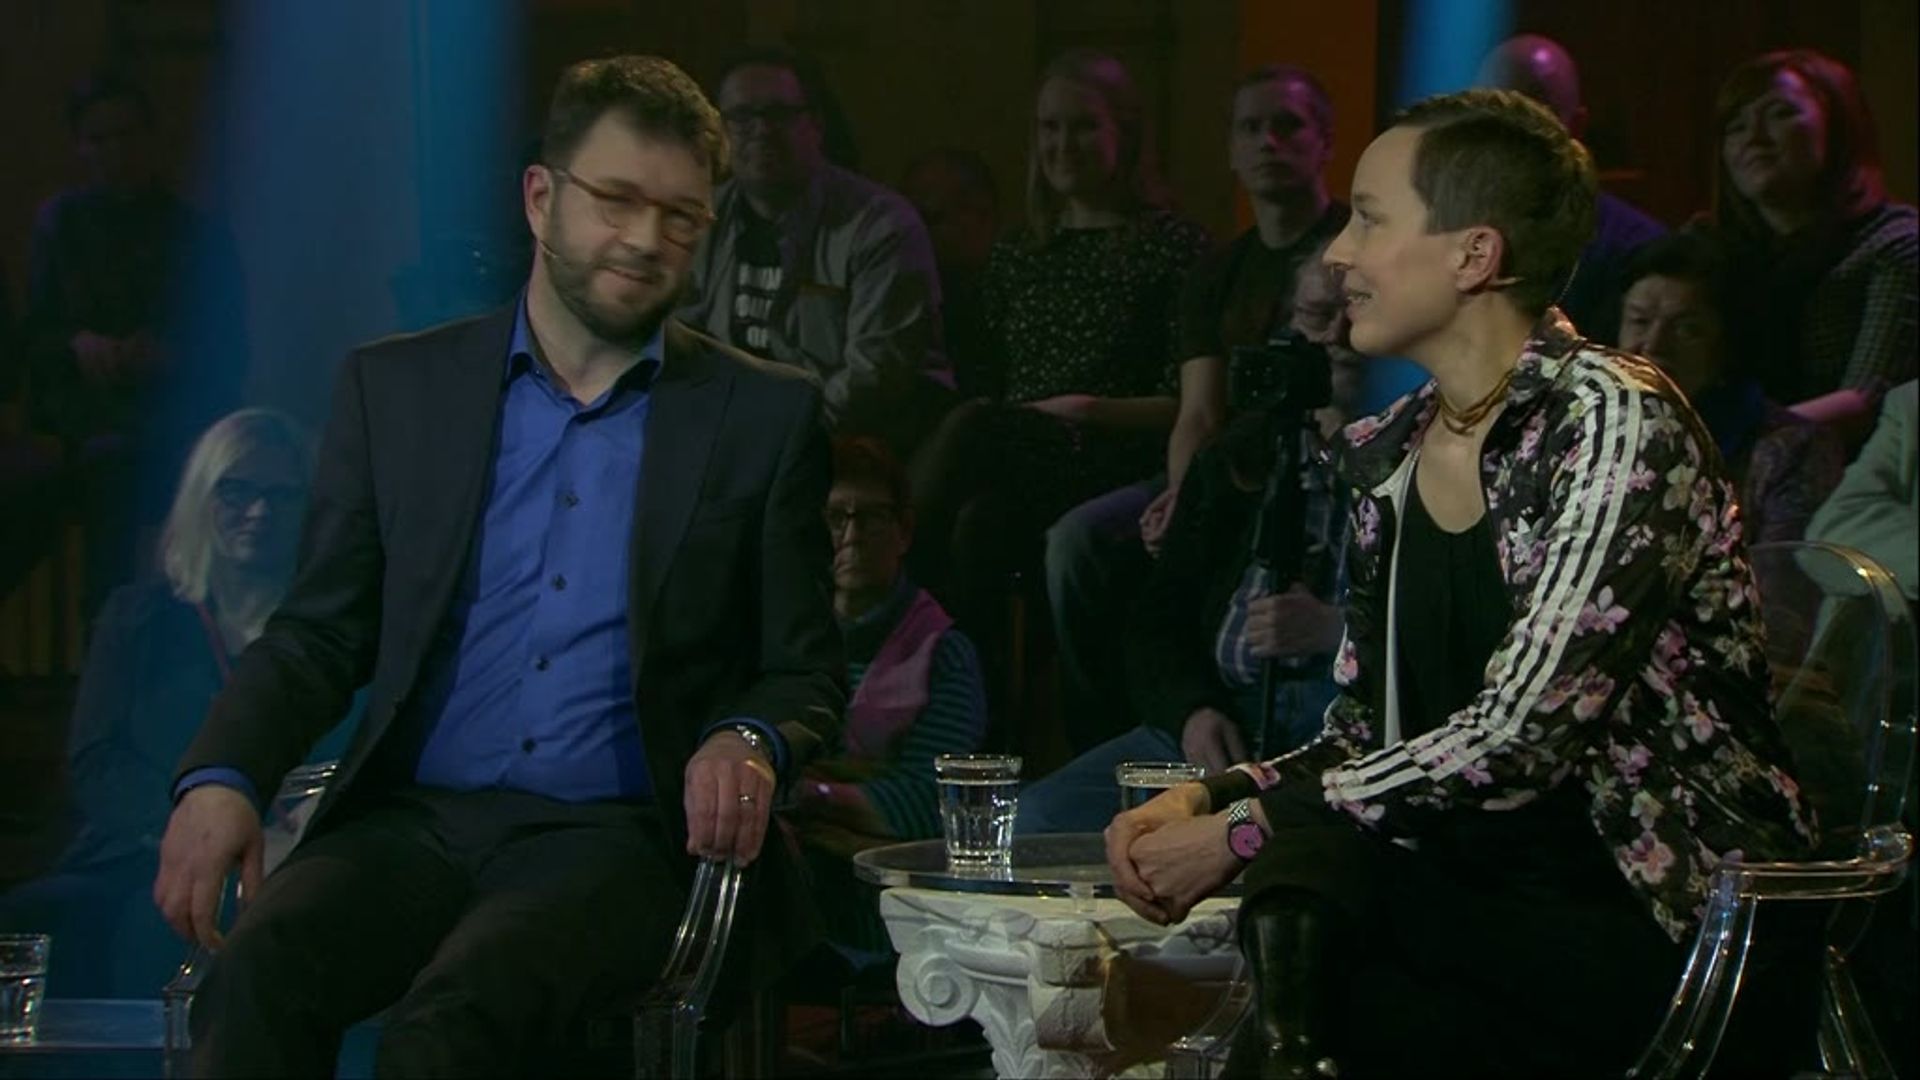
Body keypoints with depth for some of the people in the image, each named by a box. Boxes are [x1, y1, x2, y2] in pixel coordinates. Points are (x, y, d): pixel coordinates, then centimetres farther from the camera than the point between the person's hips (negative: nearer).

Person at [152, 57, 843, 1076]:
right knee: (255, 976, -32)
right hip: (413, 824, 2)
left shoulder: (765, 416, 10)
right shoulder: (394, 388, 13)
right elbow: (317, 634, 12)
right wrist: (220, 778, -8)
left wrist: (751, 744, -13)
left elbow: (804, 676, 12)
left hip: (614, 835, -2)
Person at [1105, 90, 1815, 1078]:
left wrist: (1250, 832, -16)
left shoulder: (1614, 423, -11)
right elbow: (1361, 737, 13)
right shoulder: (1384, 457, 10)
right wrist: (1206, 799, -5)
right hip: (1482, 903, 6)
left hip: (1666, 928, -5)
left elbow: (1520, 734, -18)